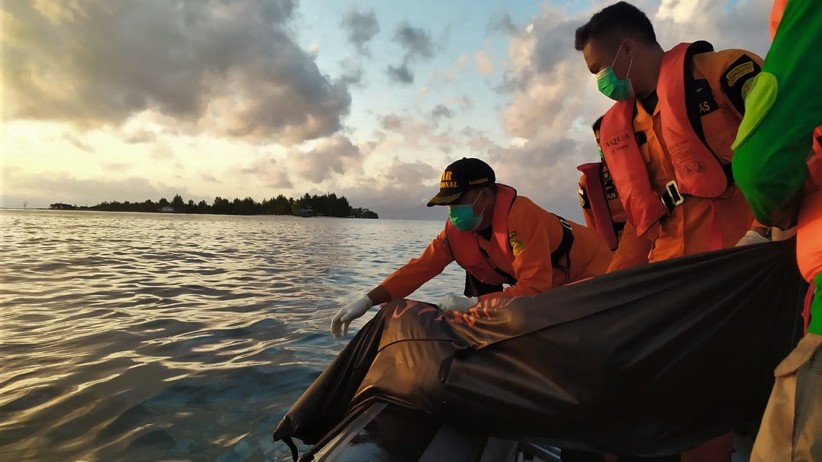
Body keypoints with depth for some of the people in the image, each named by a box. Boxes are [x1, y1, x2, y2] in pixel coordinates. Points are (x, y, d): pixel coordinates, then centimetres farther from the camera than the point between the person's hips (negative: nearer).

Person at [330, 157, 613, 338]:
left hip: (587, 274, -5)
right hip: (540, 284, 6)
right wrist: (368, 300, -29)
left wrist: (472, 304, -44)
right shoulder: (457, 229, -17)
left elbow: (534, 288, -38)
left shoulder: (521, 216, -36)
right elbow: (421, 267, -21)